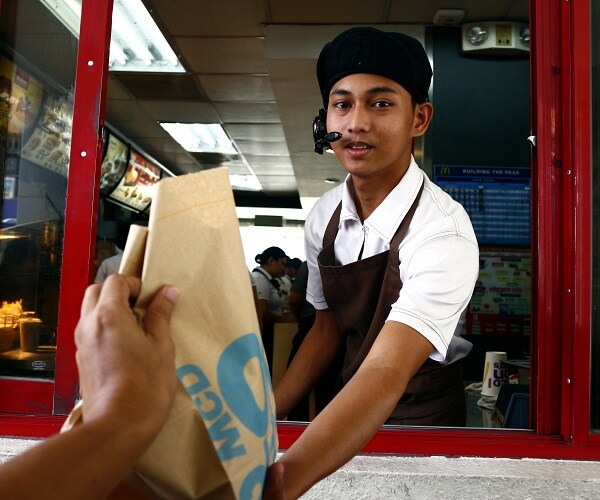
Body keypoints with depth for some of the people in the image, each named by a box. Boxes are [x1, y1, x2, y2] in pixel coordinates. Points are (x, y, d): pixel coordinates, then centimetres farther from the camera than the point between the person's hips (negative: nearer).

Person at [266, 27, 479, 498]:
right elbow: (328, 326, 2)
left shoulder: (443, 232, -28)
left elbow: (385, 374, -38)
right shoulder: (323, 216, -8)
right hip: (349, 413, 5)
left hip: (422, 419, -5)